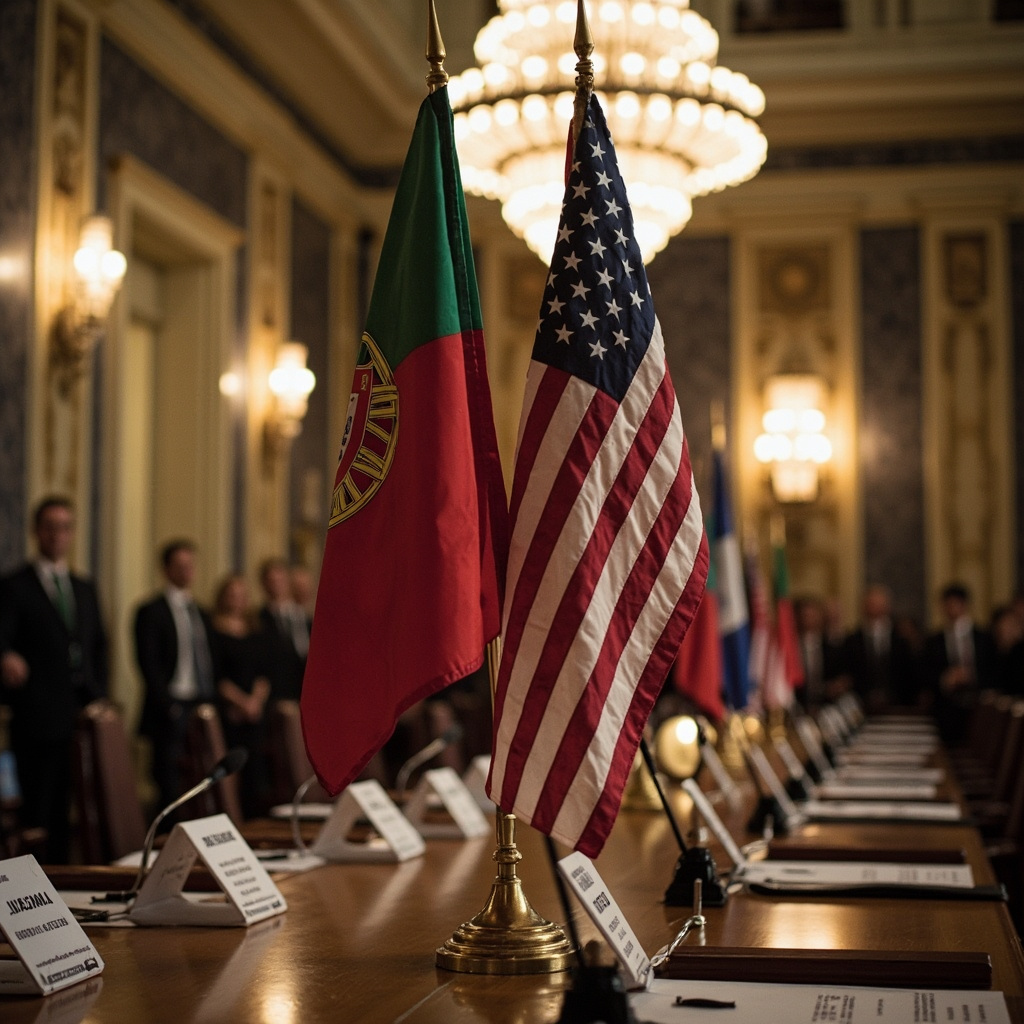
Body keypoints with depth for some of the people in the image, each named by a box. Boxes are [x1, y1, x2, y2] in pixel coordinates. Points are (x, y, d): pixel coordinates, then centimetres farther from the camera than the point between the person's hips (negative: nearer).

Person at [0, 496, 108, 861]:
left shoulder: (86, 589, 18)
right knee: (39, 813, -3)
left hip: (83, 714, 5)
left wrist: (99, 695, 10)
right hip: (39, 718, -5)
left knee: (74, 813, 5)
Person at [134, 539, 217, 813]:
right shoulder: (151, 612, -1)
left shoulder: (201, 614, 19)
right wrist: (167, 705, -14)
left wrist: (212, 702, 9)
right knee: (171, 787, -6)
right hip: (172, 712, -6)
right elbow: (148, 664, -8)